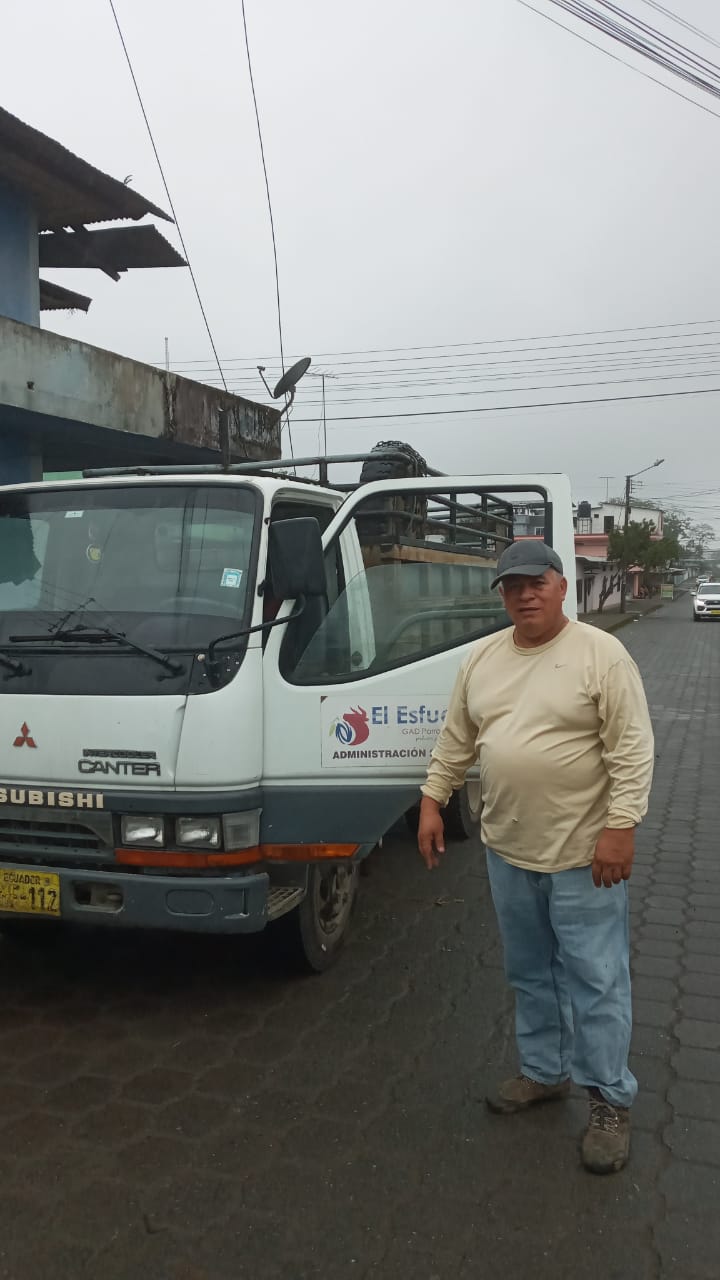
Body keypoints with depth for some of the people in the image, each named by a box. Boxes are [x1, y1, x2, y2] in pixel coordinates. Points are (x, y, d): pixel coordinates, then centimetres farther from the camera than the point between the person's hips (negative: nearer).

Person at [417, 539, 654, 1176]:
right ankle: (544, 1073, 37)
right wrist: (433, 801, 7)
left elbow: (633, 749, -14)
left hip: (583, 856, -5)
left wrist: (620, 826, -20)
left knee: (596, 980, 5)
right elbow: (456, 740, 11)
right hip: (508, 850, 6)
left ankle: (612, 1101, 21)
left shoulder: (602, 654, -12)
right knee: (530, 973, 19)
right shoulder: (481, 658, 5)